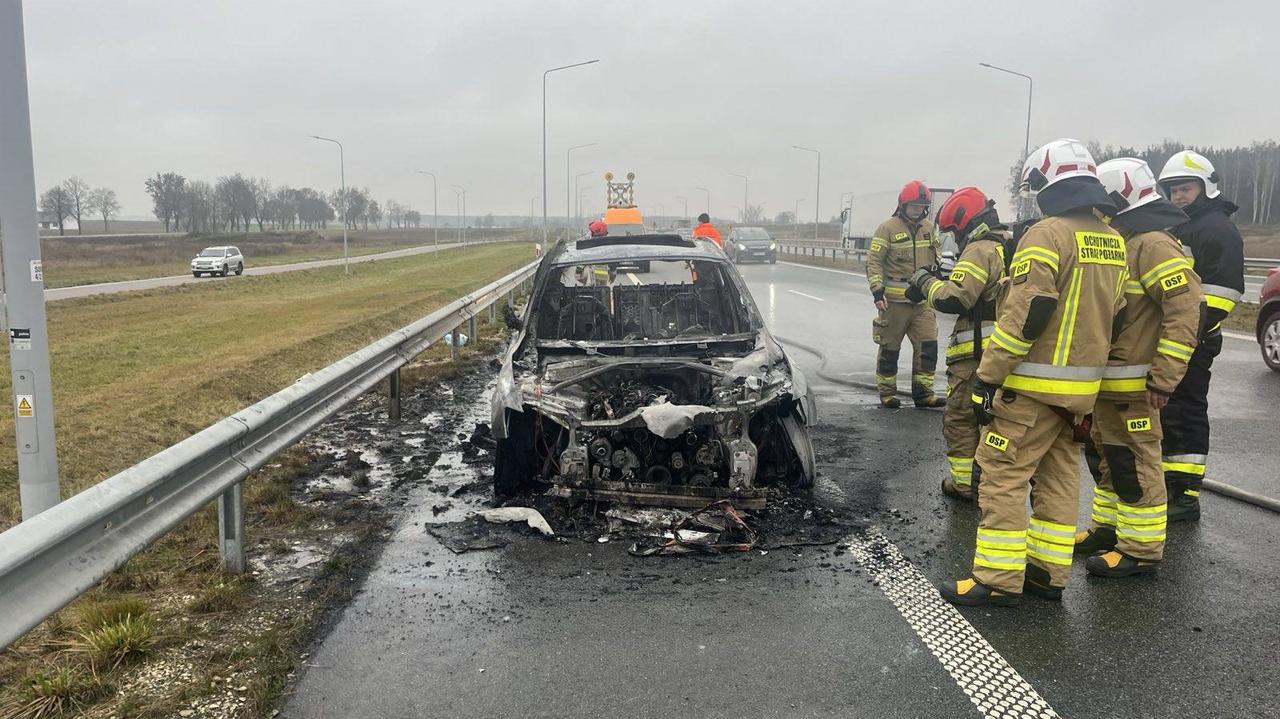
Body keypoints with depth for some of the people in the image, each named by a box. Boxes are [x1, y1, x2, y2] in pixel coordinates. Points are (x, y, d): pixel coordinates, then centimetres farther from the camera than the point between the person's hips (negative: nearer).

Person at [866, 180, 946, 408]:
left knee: (928, 345, 0)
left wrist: (935, 267, 12)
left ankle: (923, 392, 8)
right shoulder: (888, 228, -7)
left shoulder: (928, 227, 11)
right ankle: (887, 393, 15)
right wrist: (877, 290, -18)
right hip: (894, 301, -5)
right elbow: (873, 261, -10)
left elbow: (936, 250, 29)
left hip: (922, 300, 5)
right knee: (890, 348, 4)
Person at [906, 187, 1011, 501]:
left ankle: (965, 483, 8)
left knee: (960, 418, 3)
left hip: (976, 353, -9)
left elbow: (954, 298, -23)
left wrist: (925, 282, -7)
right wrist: (938, 281, 8)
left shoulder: (980, 250, -15)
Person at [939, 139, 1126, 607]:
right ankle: (1049, 572, 21)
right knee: (1058, 477, 14)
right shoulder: (1113, 243, 11)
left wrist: (987, 377, -17)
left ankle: (998, 580, 0)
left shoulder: (1047, 234, -15)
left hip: (1034, 385, -8)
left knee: (1002, 476, -2)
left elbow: (1023, 316, -21)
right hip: (1082, 387, 8)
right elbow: (1112, 316, 16)